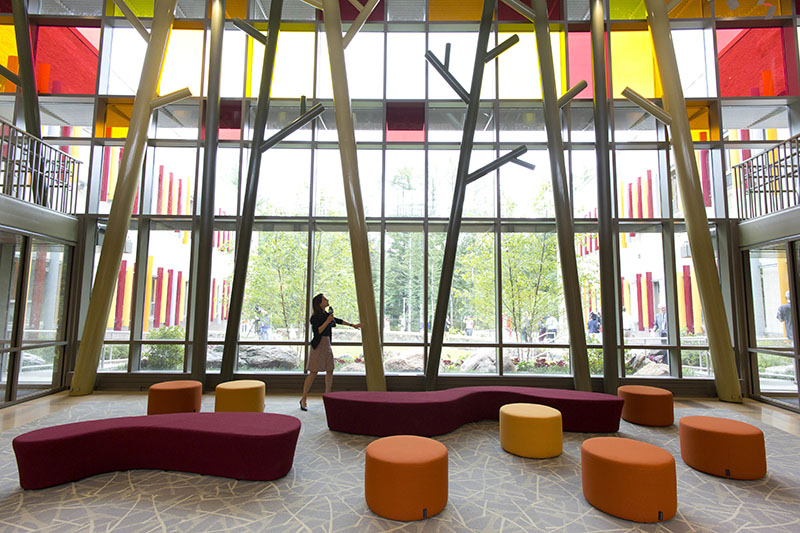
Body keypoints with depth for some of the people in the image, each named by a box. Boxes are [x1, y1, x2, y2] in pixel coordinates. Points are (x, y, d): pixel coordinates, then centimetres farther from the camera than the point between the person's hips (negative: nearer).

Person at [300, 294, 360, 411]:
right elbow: (317, 332, -21)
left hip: (327, 345, 8)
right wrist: (327, 321, -23)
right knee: (314, 372, -8)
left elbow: (338, 320, 26)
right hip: (318, 345, -8)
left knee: (330, 370, 10)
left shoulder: (326, 314, 11)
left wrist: (352, 325, 32)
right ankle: (304, 399, 1)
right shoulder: (316, 317, -12)